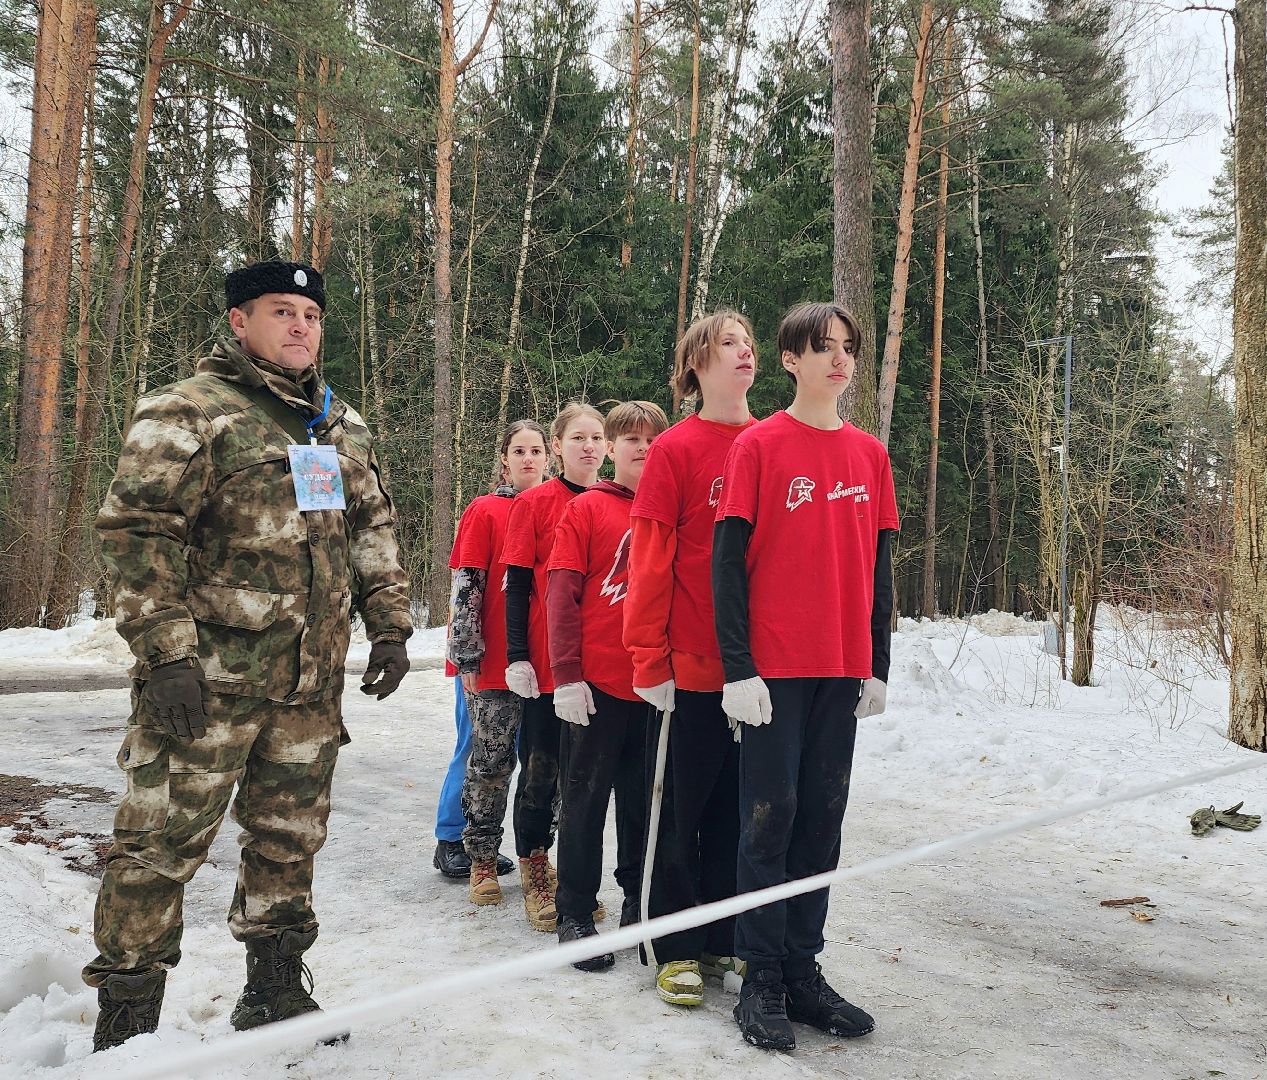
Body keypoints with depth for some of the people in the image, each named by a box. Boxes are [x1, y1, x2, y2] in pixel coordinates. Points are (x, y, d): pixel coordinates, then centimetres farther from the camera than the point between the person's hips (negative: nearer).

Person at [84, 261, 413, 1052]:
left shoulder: (345, 428, 15)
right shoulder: (188, 413, -6)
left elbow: (376, 531, 19)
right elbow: (137, 532, -12)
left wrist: (389, 625, 11)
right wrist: (168, 652, -17)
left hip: (312, 687, 6)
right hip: (208, 681, -6)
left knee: (292, 840, 15)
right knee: (164, 842, 1)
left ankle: (275, 991, 32)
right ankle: (126, 1021, 17)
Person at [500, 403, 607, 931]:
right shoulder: (534, 503, -3)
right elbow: (517, 586, -4)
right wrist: (517, 657, -10)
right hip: (547, 663, -3)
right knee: (541, 769, 5)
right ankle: (535, 879, 20)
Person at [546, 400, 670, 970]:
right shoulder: (585, 508, -1)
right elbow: (561, 595, -5)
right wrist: (567, 676, -11)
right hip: (598, 683, -3)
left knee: (644, 799, 14)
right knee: (586, 800, 6)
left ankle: (638, 902, 30)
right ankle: (575, 914, 18)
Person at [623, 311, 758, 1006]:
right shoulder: (675, 449, -4)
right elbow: (651, 561, -7)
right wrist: (649, 659, -11)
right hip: (692, 665, -4)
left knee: (737, 805, 13)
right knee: (682, 807, 6)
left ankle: (723, 939, 28)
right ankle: (677, 951, 20)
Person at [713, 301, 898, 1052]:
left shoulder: (870, 454, 10)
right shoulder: (759, 446, -4)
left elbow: (879, 564, 13)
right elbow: (728, 560, -7)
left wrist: (878, 666, 10)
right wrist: (738, 668, -13)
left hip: (843, 670, 5)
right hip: (774, 669, -5)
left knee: (822, 820, 10)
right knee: (771, 818, 1)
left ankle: (804, 970, 22)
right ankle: (763, 983, 13)